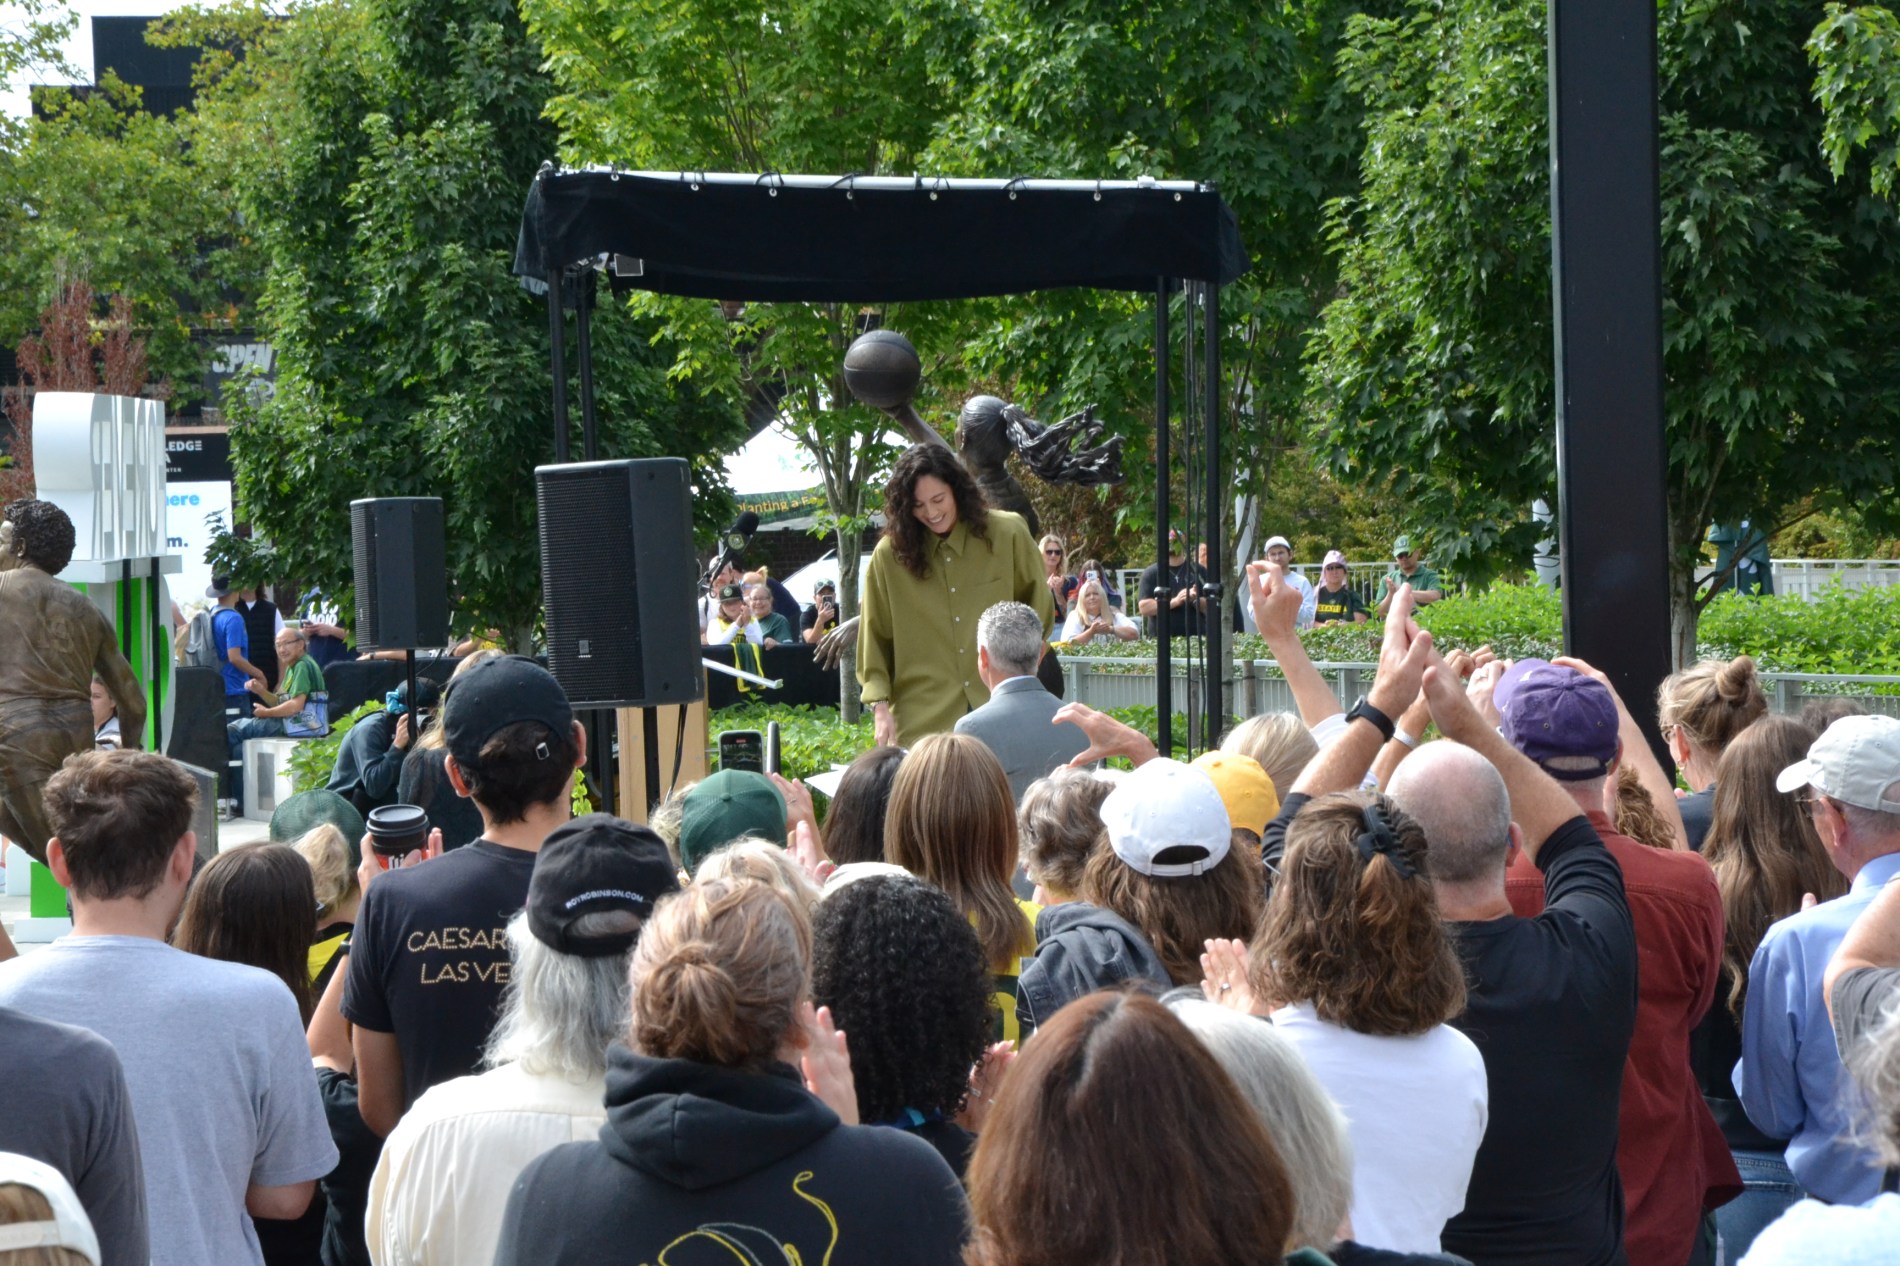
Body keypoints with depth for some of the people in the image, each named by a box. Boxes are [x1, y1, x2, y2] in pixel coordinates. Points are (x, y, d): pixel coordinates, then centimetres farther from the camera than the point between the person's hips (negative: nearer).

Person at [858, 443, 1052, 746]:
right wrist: (880, 706, -3)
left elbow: (1038, 611, 14)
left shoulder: (1007, 534, 0)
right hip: (922, 719, -1)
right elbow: (874, 638, 4)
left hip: (1002, 709, 1)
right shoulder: (890, 553, -2)